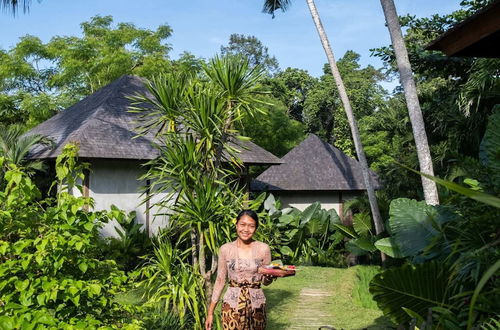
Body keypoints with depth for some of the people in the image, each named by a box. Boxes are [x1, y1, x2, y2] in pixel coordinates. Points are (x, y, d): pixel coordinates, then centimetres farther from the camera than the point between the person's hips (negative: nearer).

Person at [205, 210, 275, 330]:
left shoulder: (263, 249, -3)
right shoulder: (225, 249, -2)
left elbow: (265, 281, 5)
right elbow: (220, 280, 3)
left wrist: (271, 275, -19)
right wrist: (210, 312, 2)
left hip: (256, 304, 1)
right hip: (232, 303, 0)